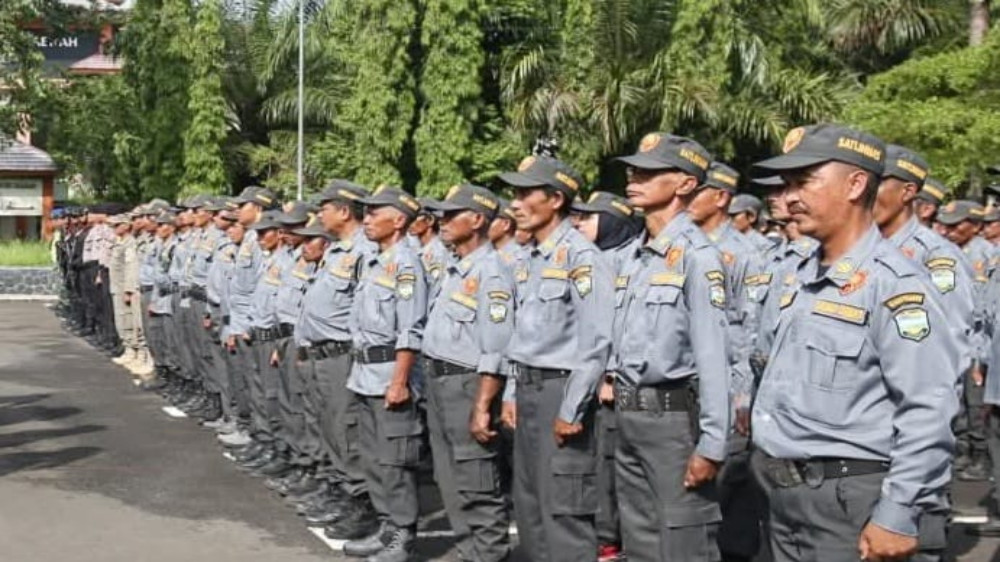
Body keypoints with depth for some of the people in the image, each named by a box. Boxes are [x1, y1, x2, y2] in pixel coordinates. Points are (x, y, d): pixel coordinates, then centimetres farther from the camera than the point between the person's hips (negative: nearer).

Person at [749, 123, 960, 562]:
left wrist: (898, 516, -21)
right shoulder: (803, 278, 11)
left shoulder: (893, 283, -17)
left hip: (849, 499, -8)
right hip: (784, 494, 8)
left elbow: (928, 414, -21)